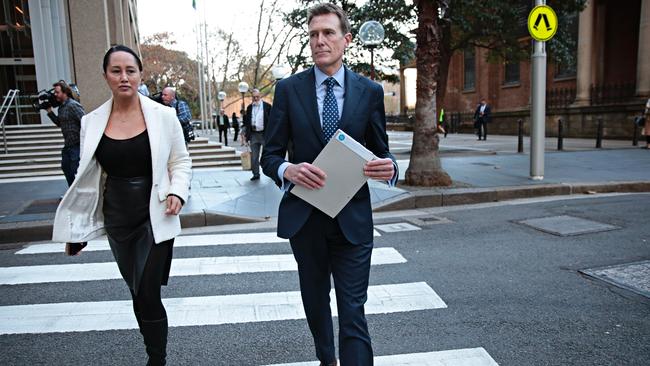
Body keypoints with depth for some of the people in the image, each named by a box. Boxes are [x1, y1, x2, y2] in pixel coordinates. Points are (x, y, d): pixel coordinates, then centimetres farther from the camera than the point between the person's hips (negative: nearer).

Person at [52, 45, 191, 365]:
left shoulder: (163, 116, -7)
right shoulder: (91, 122, 0)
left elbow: (181, 161, 2)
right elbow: (88, 177, 7)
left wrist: (177, 191, -16)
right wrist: (77, 226, 7)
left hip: (154, 218, -3)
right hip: (117, 221, 3)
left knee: (148, 296, -5)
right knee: (138, 294, 16)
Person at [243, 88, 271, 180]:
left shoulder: (267, 106, -1)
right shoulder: (249, 107, 10)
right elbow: (247, 122, 10)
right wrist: (247, 135, 3)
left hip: (265, 134, -3)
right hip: (253, 134, 4)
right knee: (254, 156, 5)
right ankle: (256, 174, 13)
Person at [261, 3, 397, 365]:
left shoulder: (370, 91, 0)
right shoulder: (289, 88, -1)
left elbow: (381, 151, 6)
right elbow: (270, 155, -1)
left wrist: (388, 167, -18)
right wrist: (288, 169, -24)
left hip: (353, 217, -1)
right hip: (304, 216, 2)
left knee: (353, 313, -2)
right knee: (316, 302, 21)